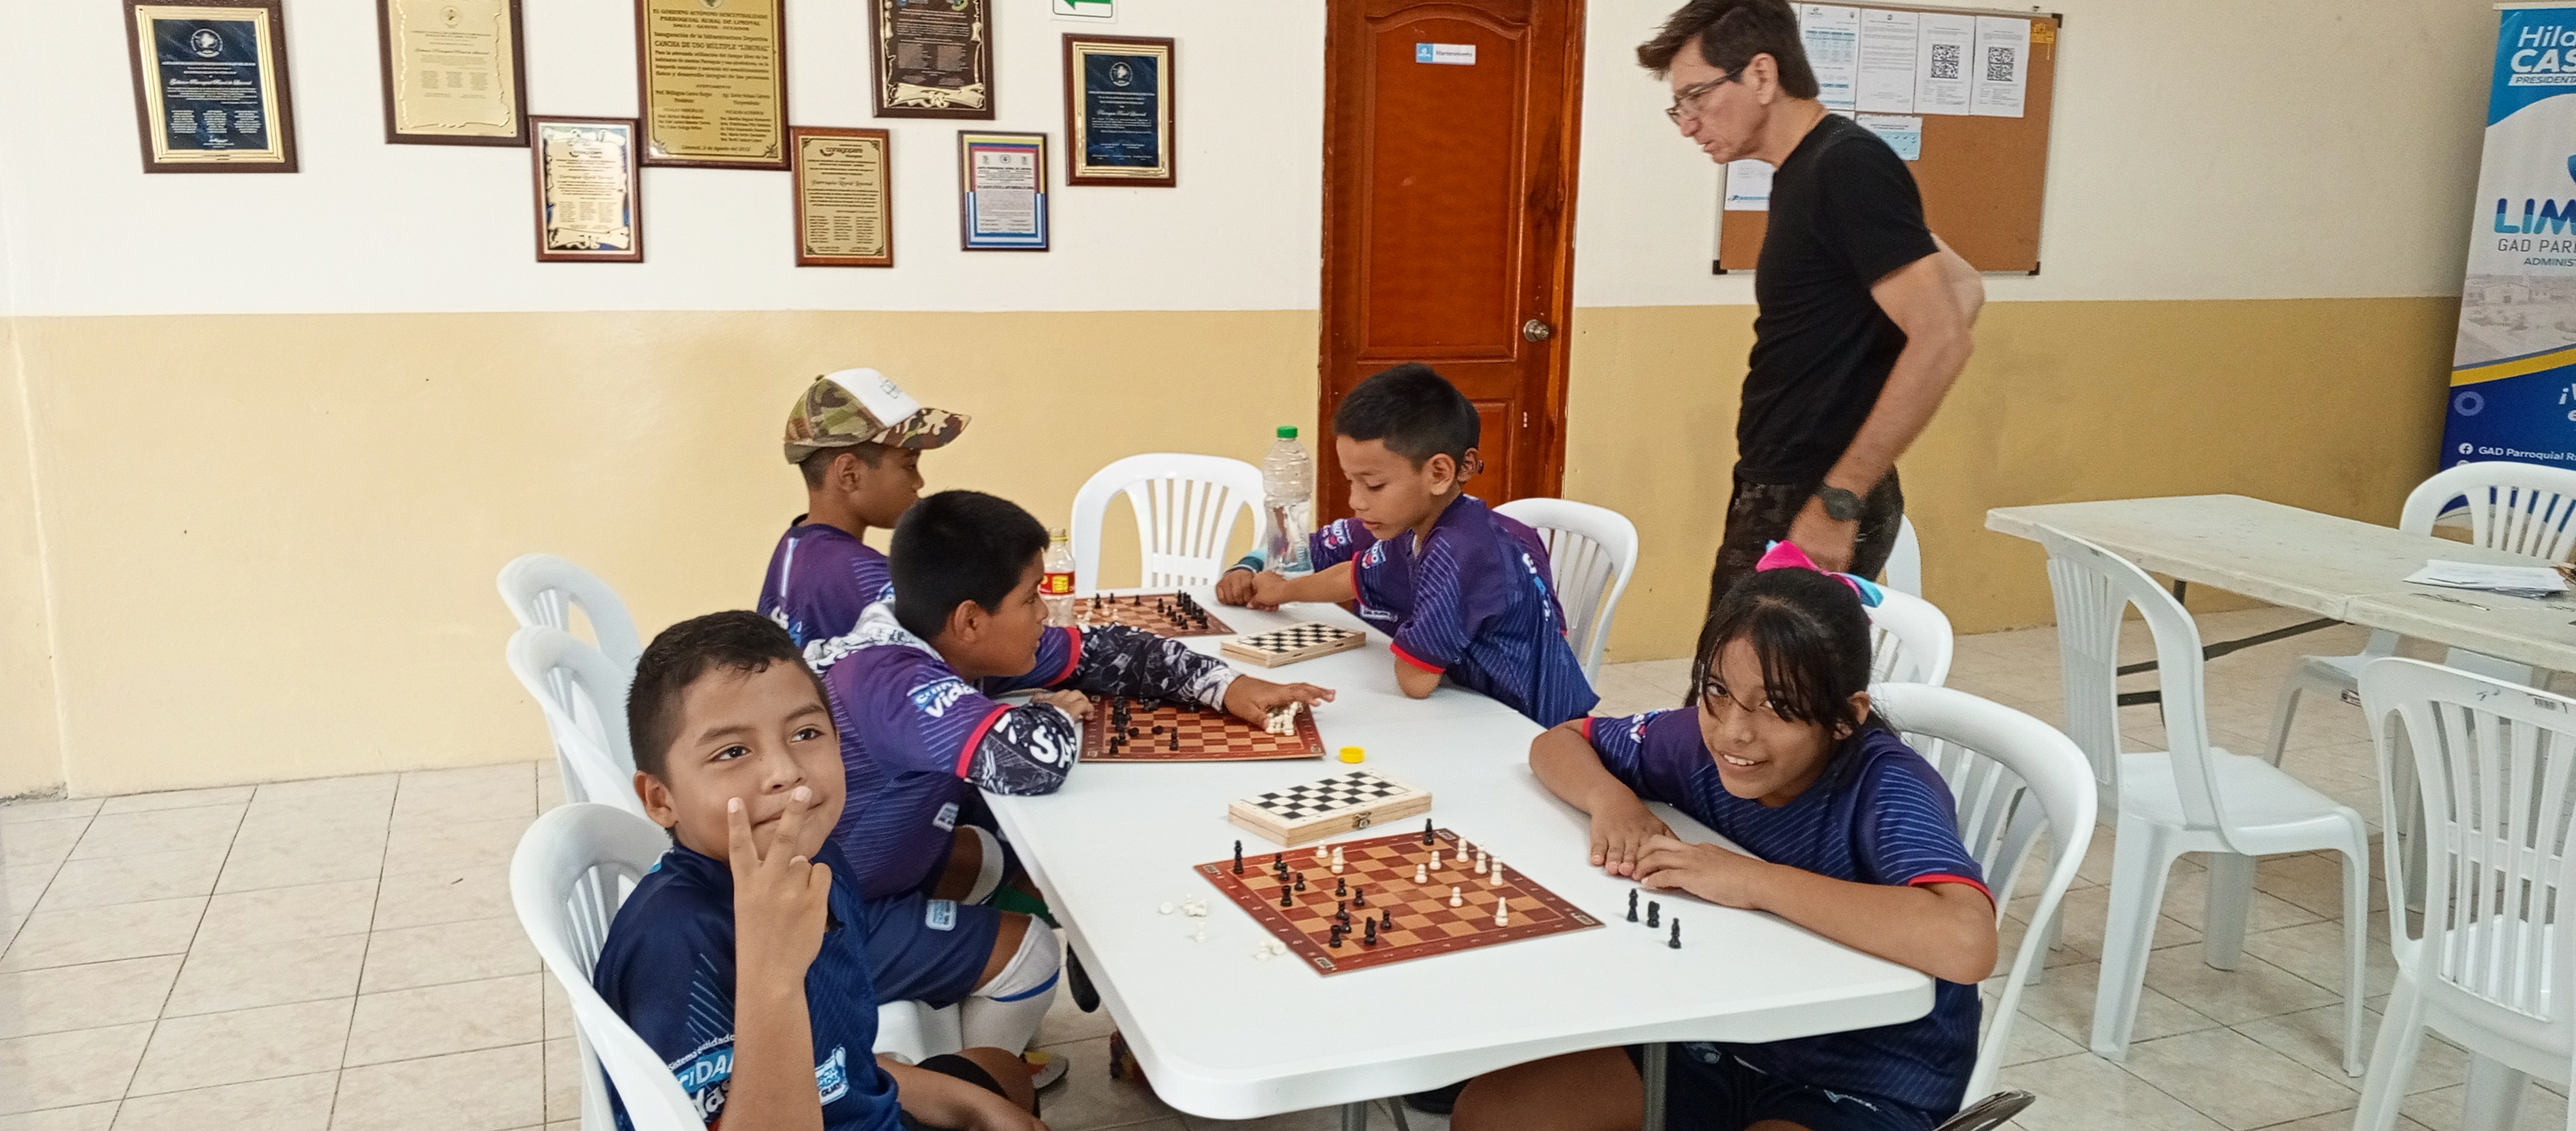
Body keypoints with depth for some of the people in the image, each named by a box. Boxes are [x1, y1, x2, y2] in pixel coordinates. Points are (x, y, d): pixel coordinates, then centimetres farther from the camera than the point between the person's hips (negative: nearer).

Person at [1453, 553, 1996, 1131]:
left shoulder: (1886, 789, -23)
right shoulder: (1702, 741, -8)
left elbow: (1966, 942, -43)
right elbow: (1558, 742, 9)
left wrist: (1750, 880, -35)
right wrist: (1611, 798, -14)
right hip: (1716, 1041, 6)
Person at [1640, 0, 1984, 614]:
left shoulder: (1849, 166, -14)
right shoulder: (1803, 173, 13)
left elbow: (1941, 340, -21)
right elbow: (1963, 287, 22)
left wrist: (1838, 500, -21)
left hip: (1814, 503, -9)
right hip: (1779, 492, 9)